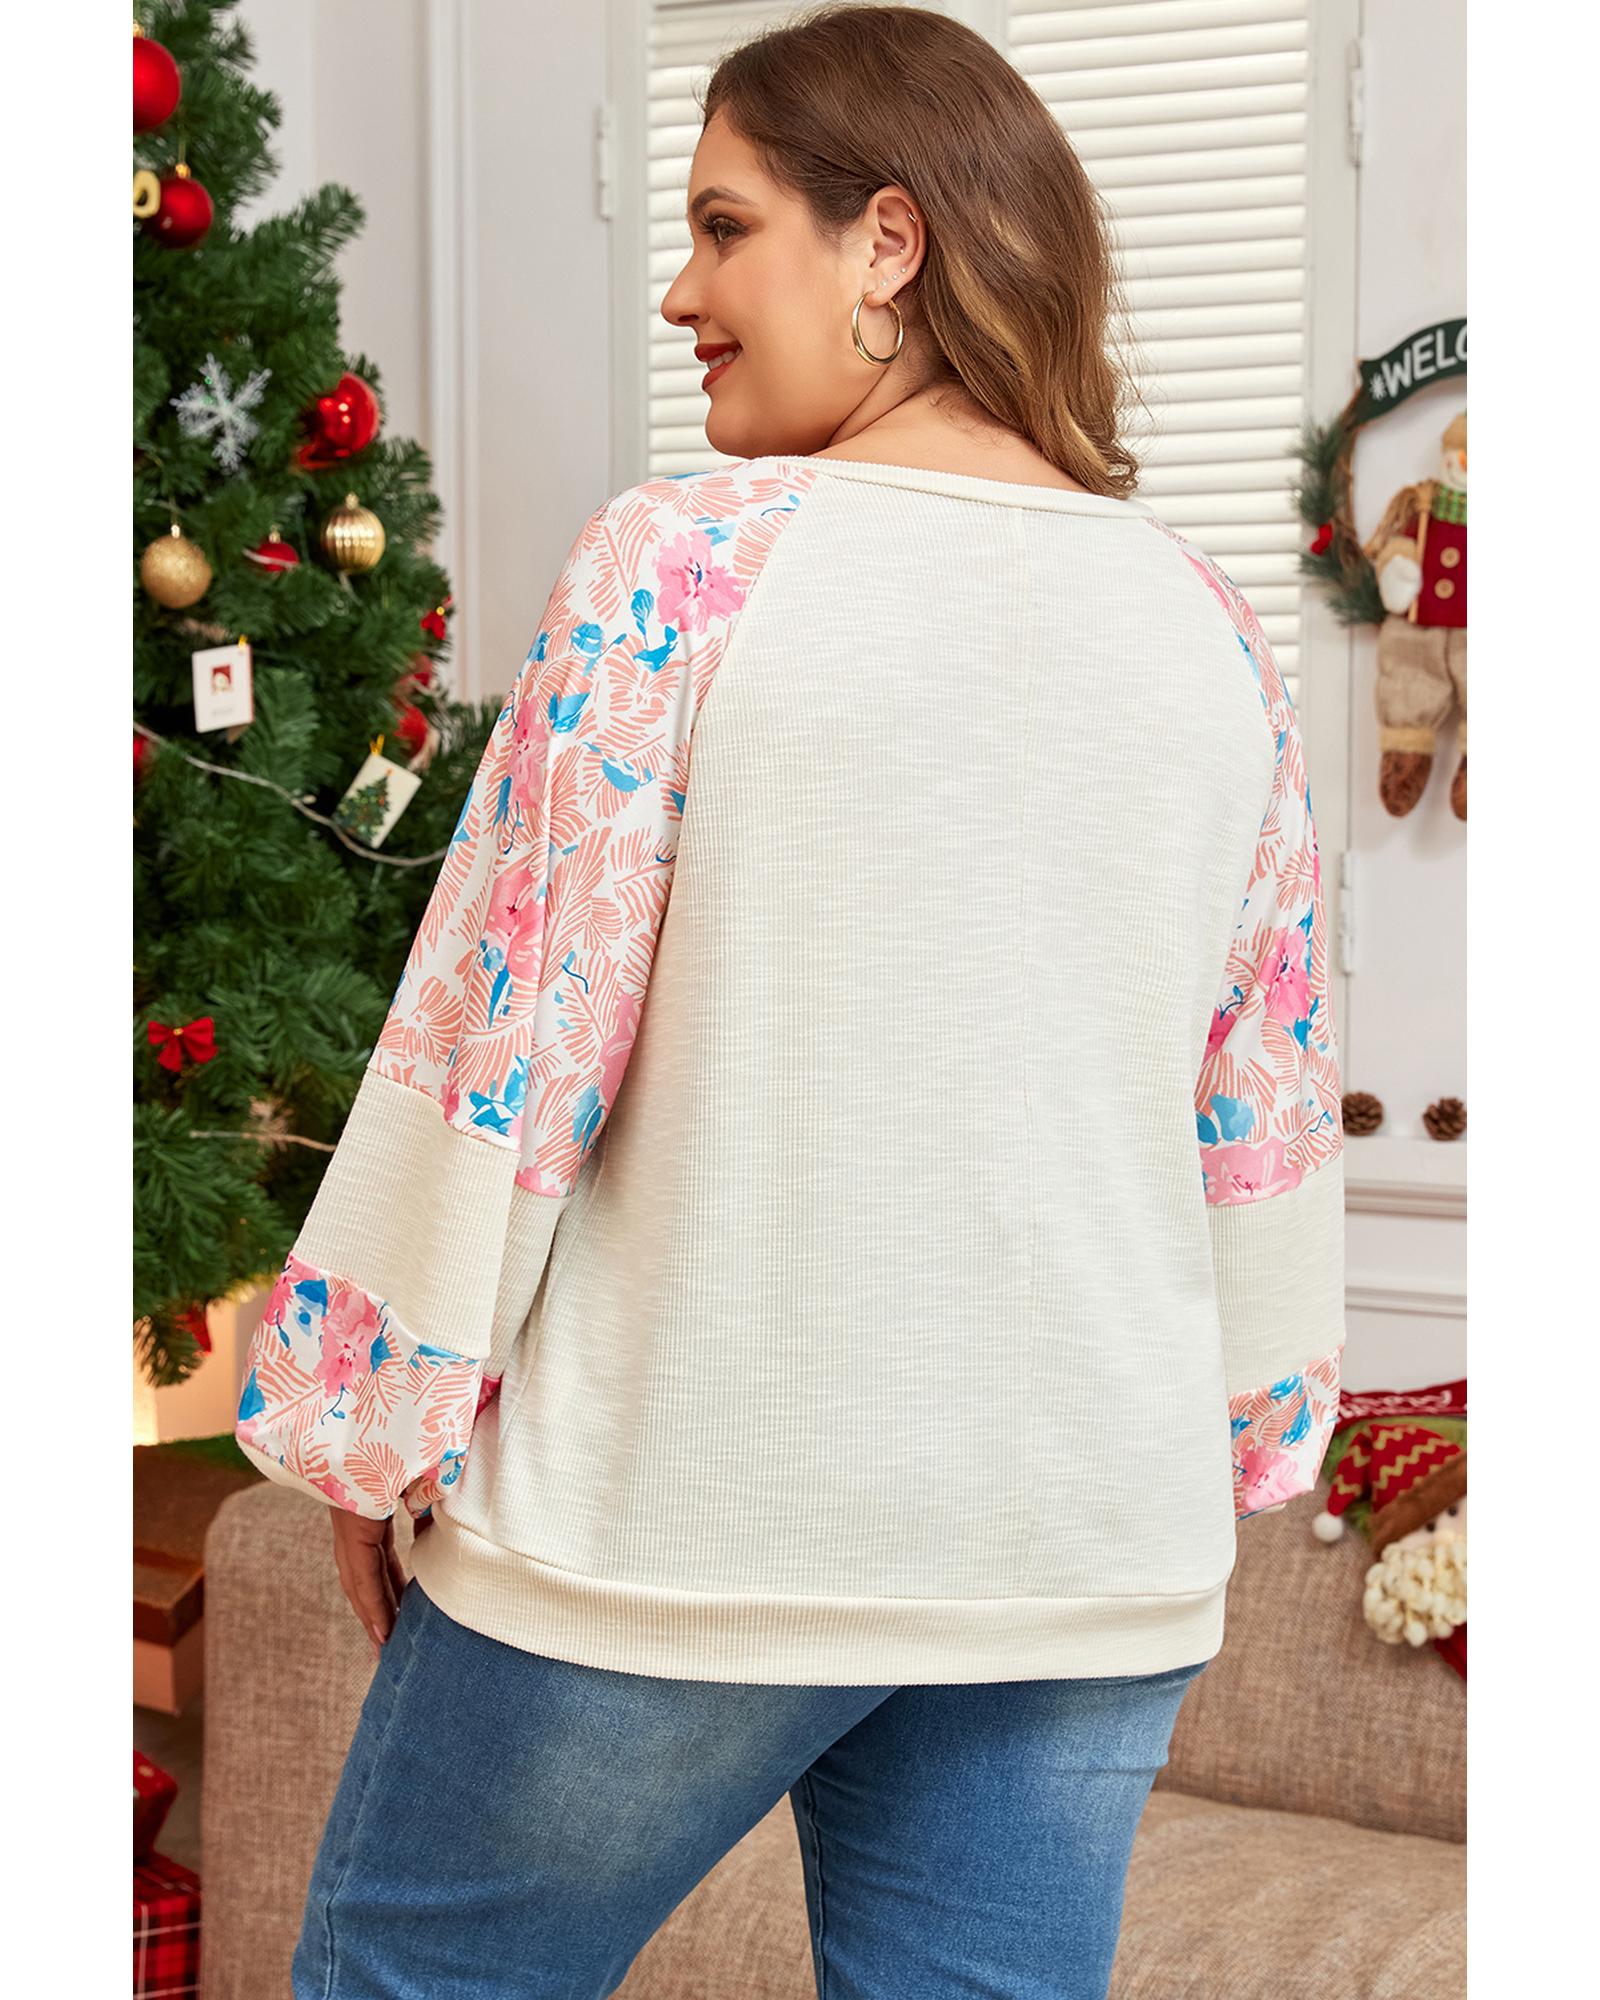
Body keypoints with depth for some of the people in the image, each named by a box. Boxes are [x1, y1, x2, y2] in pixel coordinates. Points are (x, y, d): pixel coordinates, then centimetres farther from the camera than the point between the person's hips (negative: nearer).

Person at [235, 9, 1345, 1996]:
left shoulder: (688, 560, -11)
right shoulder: (1209, 622, 4)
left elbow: (501, 1033, -11)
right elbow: (1269, 1104, 10)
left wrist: (371, 1434, 0)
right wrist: (1238, 1437, 22)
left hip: (685, 1521, -5)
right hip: (1100, 1562, 5)